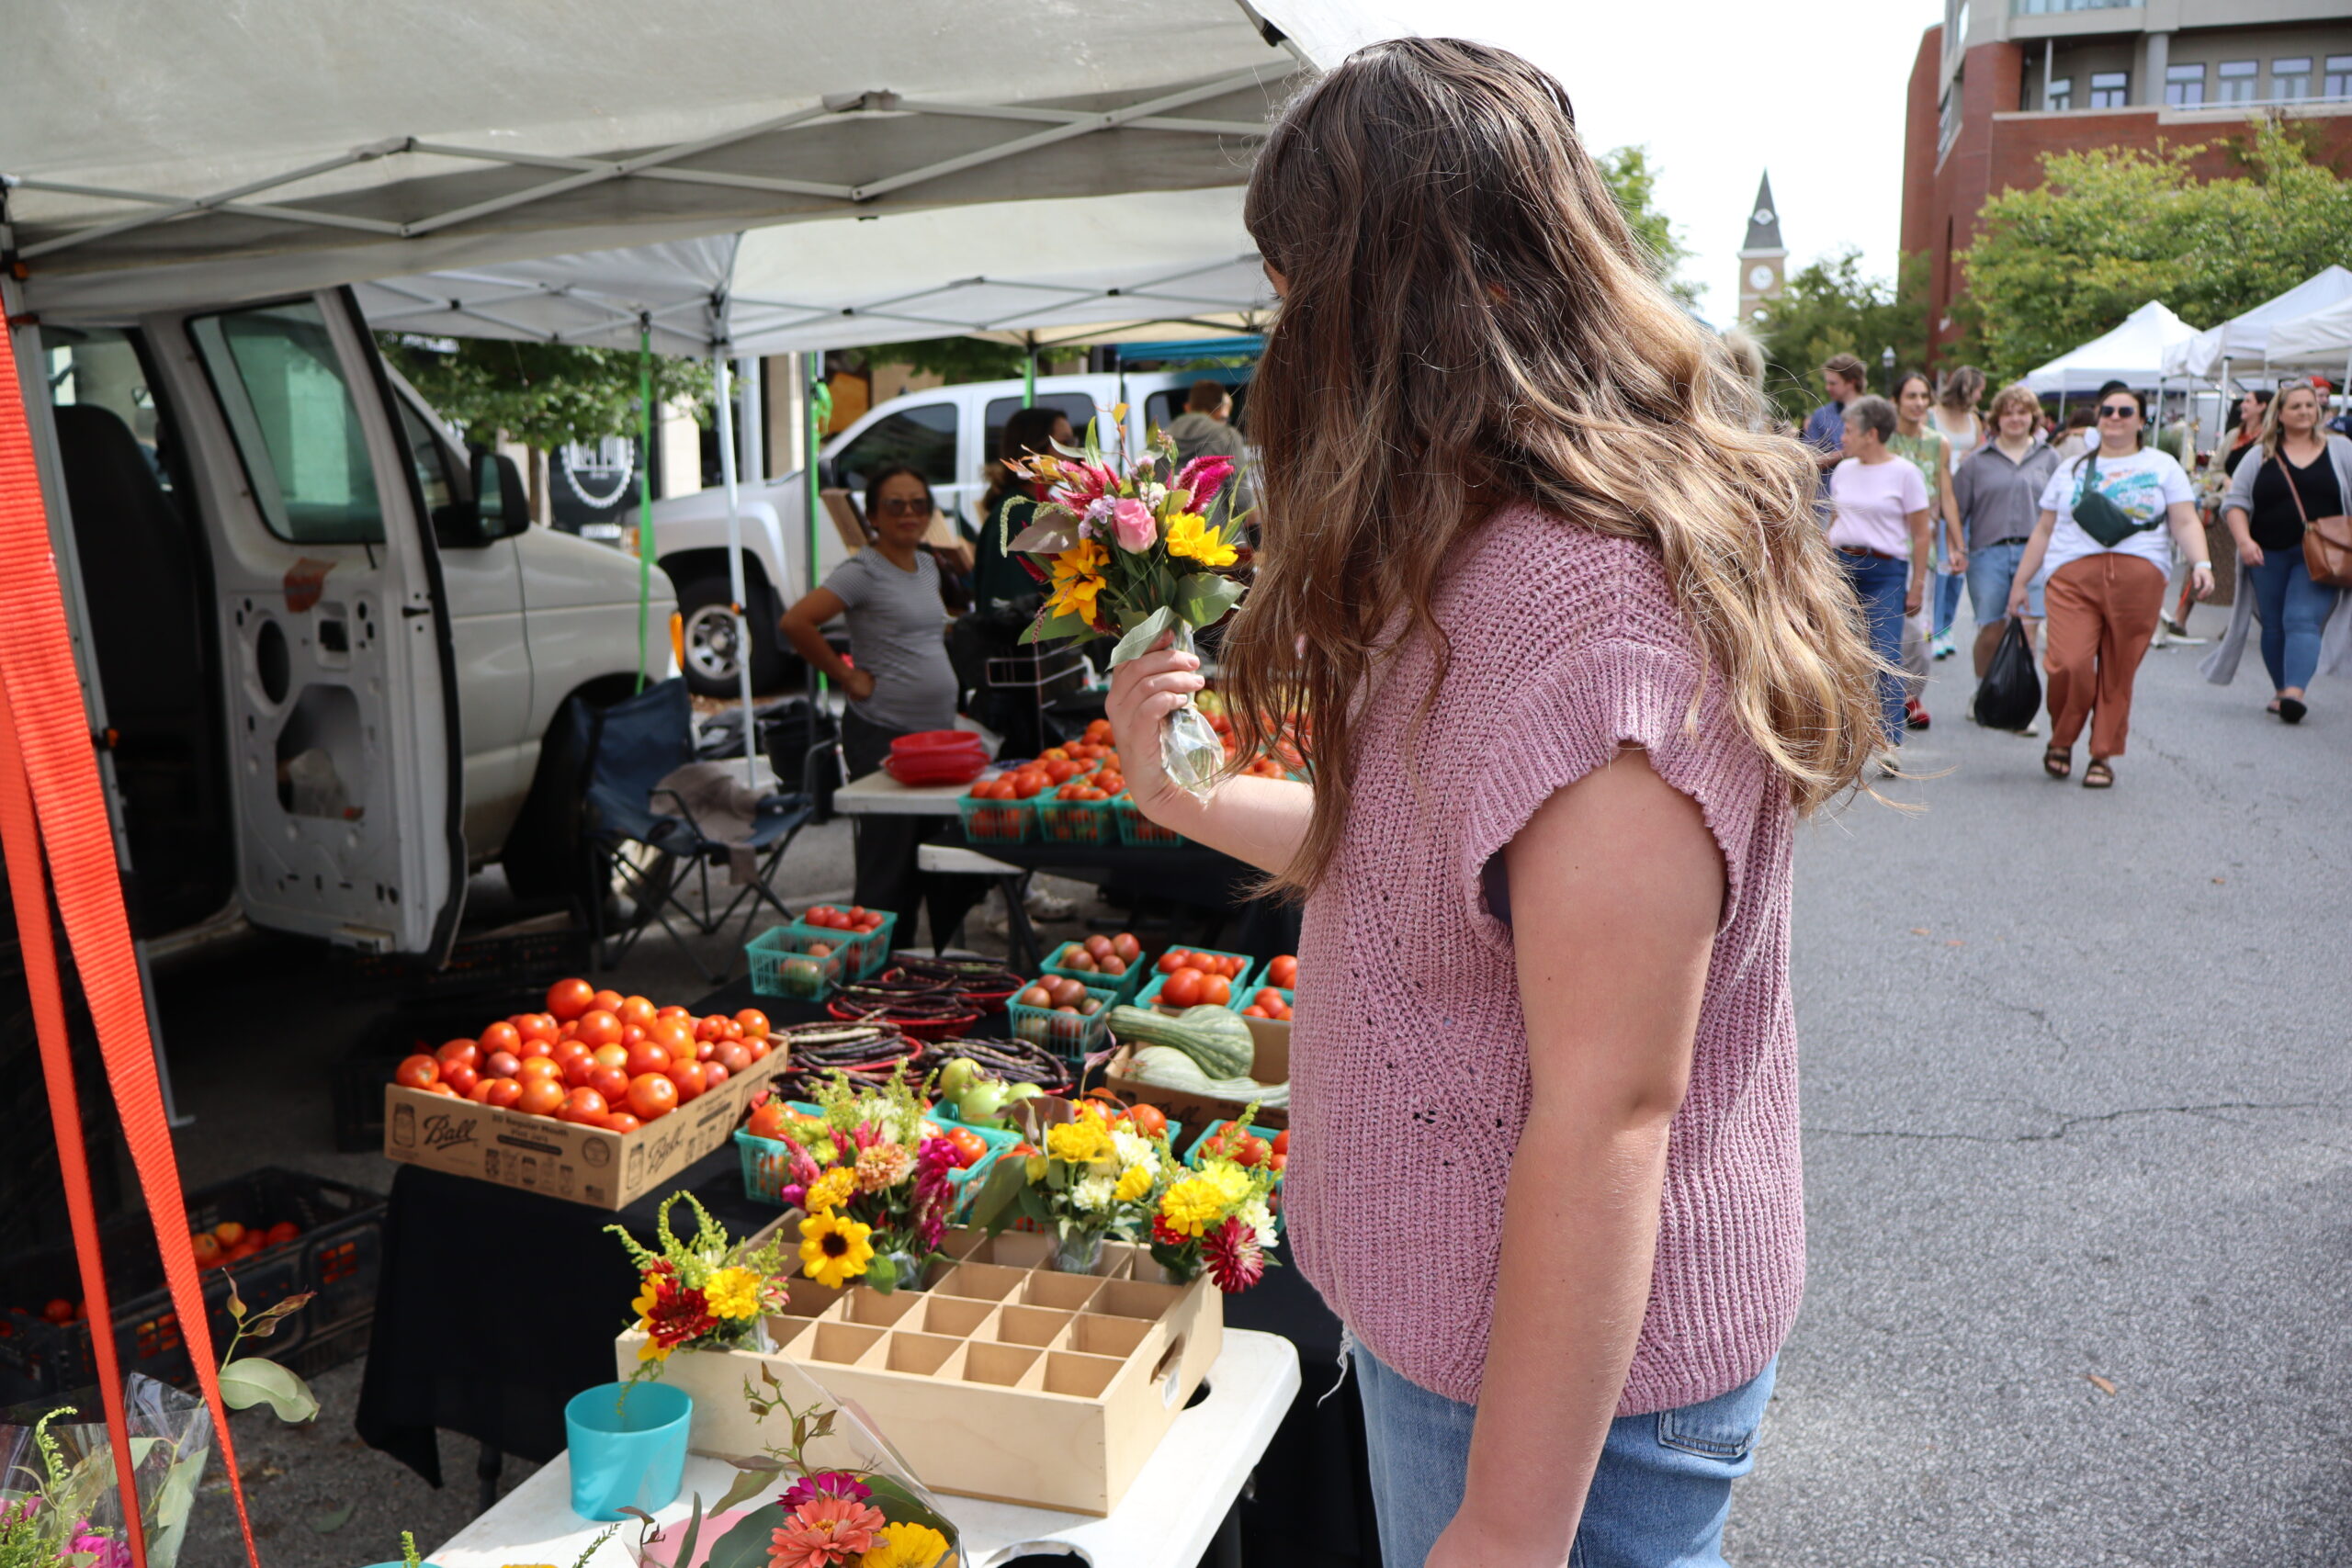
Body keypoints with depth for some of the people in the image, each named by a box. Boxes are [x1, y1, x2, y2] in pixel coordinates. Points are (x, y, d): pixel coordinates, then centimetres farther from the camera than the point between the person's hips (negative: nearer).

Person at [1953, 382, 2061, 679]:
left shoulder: (2048, 458, 10)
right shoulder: (1978, 460, 7)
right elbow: (1956, 509, 6)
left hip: (2035, 552, 0)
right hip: (1989, 552, 0)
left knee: (2026, 632, -7)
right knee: (1991, 632, 4)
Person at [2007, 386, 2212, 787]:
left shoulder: (2162, 466, 17)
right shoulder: (2072, 469, 22)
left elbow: (2185, 522, 8)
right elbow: (2044, 529, 22)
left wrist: (2201, 563, -9)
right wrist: (2020, 581, 17)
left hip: (2139, 577, 0)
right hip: (2072, 576, 0)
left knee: (2119, 673, -2)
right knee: (2068, 664, -18)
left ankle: (2104, 756, 11)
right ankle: (2060, 742, 6)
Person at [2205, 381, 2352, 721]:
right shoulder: (2261, 456, 8)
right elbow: (2236, 503, 5)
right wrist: (2244, 541, -10)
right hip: (2268, 556, 2)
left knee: (2302, 620, -17)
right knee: (2274, 627, 8)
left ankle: (2295, 692, -25)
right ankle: (2281, 691, 21)